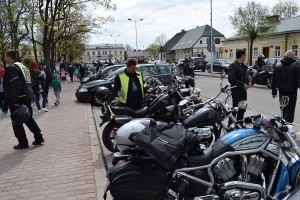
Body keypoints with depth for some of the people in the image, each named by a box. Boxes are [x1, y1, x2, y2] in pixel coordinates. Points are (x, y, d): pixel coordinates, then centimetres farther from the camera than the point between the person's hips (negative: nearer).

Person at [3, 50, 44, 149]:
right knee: (29, 119, 17)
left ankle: (23, 143, 9)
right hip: (26, 98, 9)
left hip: (17, 100, -9)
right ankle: (39, 137, 18)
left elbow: (16, 85, -23)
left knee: (17, 122, 3)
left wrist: (14, 101, -22)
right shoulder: (21, 66, 15)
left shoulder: (11, 68, -13)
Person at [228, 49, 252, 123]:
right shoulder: (233, 66, -13)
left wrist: (249, 82, 3)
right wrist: (243, 85, -21)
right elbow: (231, 79, -22)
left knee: (242, 109, 15)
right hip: (236, 91, -9)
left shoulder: (244, 66, 16)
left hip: (243, 91, 9)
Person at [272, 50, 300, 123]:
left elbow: (274, 81, 10)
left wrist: (274, 92, 14)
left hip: (282, 92, 5)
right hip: (292, 92, -5)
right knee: (290, 111, -2)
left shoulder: (278, 66, 8)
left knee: (283, 110, 16)